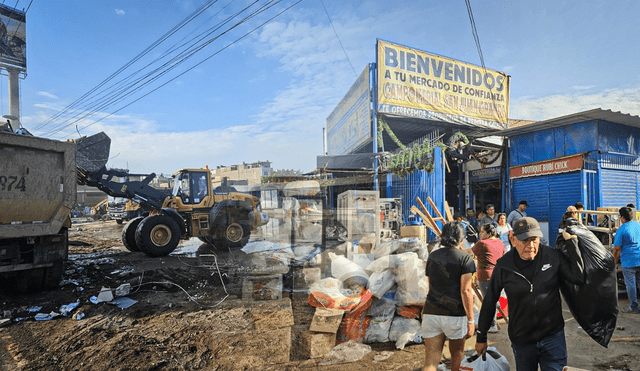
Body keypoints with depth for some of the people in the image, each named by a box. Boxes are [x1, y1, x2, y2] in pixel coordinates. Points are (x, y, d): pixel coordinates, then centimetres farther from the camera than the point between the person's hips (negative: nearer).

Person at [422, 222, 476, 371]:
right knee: (457, 352, 23)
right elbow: (465, 290, -13)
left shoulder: (432, 256, 8)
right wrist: (470, 320, -7)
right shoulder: (465, 258, -7)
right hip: (455, 315, -3)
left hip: (431, 313, 3)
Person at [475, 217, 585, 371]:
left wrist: (571, 241, -12)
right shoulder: (504, 265, -10)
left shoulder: (553, 257, -6)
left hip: (553, 336, 0)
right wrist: (481, 337, 4)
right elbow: (490, 302, -2)